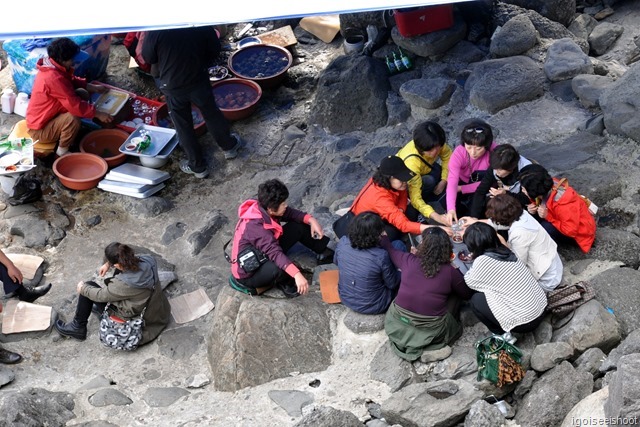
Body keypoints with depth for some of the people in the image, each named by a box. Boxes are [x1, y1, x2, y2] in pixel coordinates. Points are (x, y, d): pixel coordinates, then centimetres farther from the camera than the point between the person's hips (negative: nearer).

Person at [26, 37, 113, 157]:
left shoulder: (54, 67, -2)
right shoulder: (54, 78, -32)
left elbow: (72, 80, 18)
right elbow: (75, 105, -31)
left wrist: (93, 87, 8)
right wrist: (98, 114, -21)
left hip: (47, 116, 10)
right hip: (40, 129, -10)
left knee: (83, 94, 5)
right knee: (73, 118, -34)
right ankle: (62, 151, -9)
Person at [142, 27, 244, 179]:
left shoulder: (155, 32, -24)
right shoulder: (202, 24, -18)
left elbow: (148, 58, -8)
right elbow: (215, 49, -3)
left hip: (172, 85, -2)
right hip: (199, 80, 2)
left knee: (183, 126, 16)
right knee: (212, 114, 26)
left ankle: (197, 166, 28)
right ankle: (230, 146, 45)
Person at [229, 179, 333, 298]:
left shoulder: (264, 208, -13)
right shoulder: (255, 227, -37)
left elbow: (291, 213, 3)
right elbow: (275, 253, -47)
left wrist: (311, 220, -14)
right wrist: (297, 275, -56)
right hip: (248, 273, -9)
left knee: (298, 226, 0)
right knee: (280, 267, -40)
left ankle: (324, 252, 20)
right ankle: (285, 282, -6)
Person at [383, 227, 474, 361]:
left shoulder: (409, 261, -7)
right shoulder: (450, 272, -12)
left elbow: (389, 250, 15)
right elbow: (467, 294, 5)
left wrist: (384, 238, 36)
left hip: (398, 324, 1)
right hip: (431, 331, -1)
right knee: (455, 295, 18)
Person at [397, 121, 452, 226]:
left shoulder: (437, 144, -30)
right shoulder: (412, 162, -44)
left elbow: (447, 157, -9)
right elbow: (415, 198, -45)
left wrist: (443, 181, -21)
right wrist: (436, 217, -55)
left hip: (423, 170, 6)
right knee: (429, 181, -35)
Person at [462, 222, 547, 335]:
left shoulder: (482, 262, -16)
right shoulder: (507, 252, 2)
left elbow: (469, 282, 3)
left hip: (524, 323, -7)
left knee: (476, 300, 3)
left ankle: (501, 334, 12)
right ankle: (505, 331, 19)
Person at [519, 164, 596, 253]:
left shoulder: (563, 204, -37)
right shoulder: (546, 189, -16)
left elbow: (571, 230, -31)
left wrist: (548, 216, -32)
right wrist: (534, 207, -19)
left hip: (579, 233, -7)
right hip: (564, 222, 7)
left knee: (545, 228, -31)